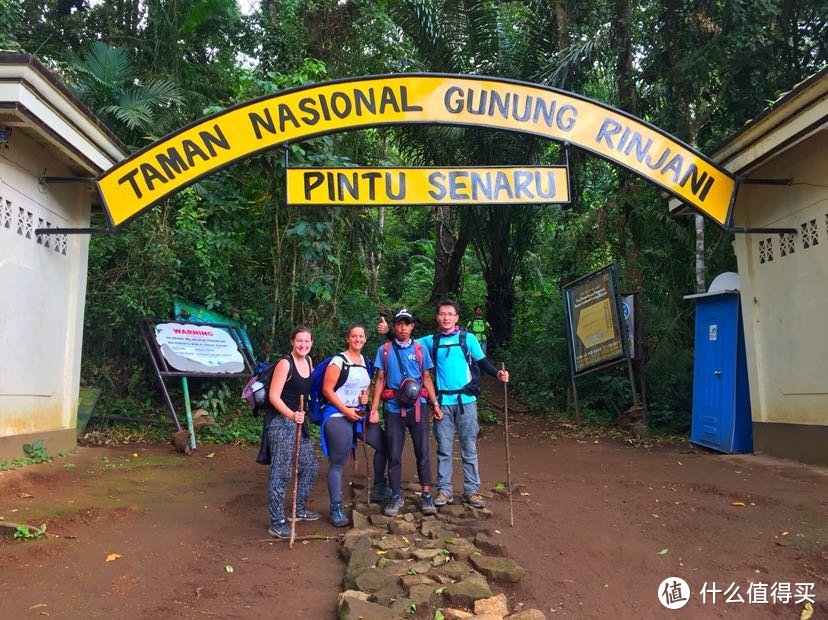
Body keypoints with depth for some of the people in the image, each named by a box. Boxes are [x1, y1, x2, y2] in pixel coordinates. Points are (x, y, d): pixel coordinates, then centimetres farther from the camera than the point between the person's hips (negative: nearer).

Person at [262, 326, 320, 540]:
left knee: (310, 466, 15)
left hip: (298, 422, 9)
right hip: (281, 422, -9)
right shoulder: (285, 363, -15)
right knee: (281, 473, -5)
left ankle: (299, 510, 32)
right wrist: (291, 414, -32)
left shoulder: (308, 360, 8)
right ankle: (277, 523, 3)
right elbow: (273, 396, -19)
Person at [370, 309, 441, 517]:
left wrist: (435, 404, 3)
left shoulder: (421, 349, 6)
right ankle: (396, 496, 17)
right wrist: (374, 409, -1)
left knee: (423, 451, 2)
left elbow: (426, 378, 9)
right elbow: (380, 380, 5)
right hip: (393, 408, 0)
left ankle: (426, 495, 12)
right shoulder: (384, 350, 5)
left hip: (417, 406, 0)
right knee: (394, 454, 5)